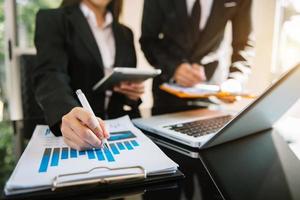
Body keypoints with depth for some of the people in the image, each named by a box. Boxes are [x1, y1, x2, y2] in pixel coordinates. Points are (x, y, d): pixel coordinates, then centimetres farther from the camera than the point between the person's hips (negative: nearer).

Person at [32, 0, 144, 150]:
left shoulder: (125, 33, 15)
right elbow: (49, 75, -16)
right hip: (77, 130, -3)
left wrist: (134, 92, -4)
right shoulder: (52, 19, 1)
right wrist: (67, 114, -36)